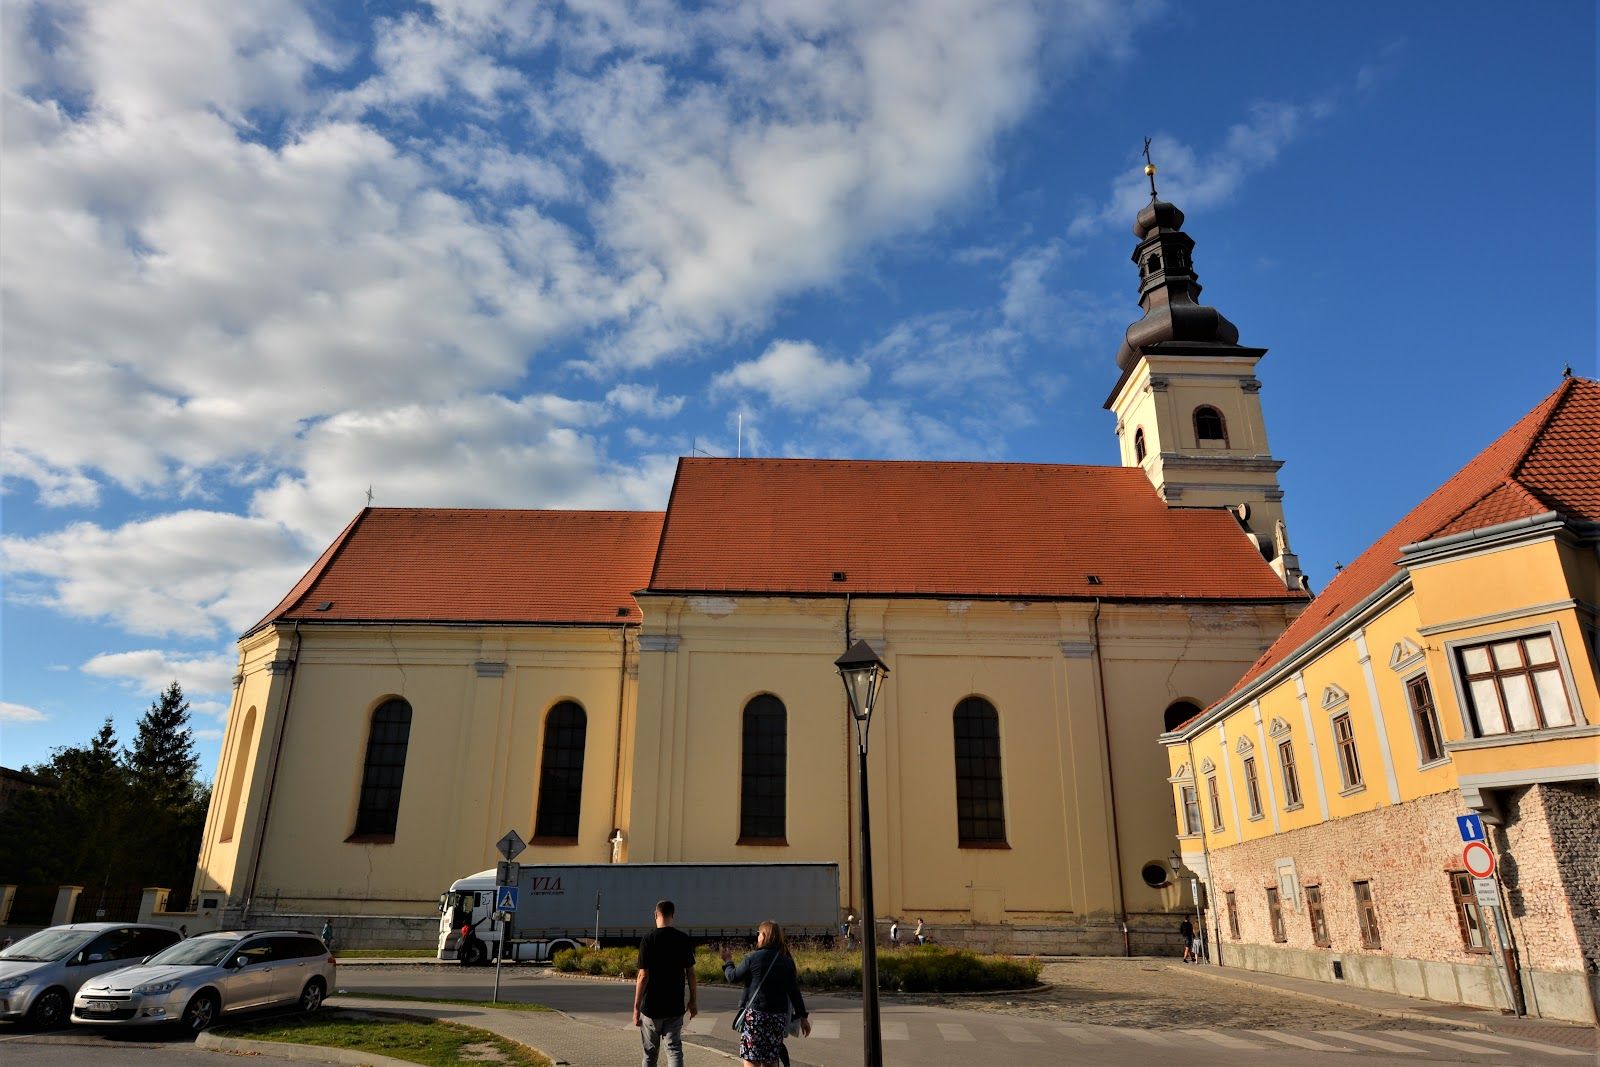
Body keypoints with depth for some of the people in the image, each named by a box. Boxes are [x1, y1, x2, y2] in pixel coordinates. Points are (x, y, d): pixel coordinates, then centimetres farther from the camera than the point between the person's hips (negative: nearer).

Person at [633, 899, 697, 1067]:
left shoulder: (648, 939, -11)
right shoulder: (684, 939, -2)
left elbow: (643, 976, -13)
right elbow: (690, 973, 2)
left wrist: (636, 1007, -7)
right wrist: (693, 1001, 13)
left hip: (651, 1007, -2)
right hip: (675, 1007, 2)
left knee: (650, 1053, 14)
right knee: (674, 1049, 5)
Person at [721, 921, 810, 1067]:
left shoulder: (753, 958, -9)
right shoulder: (787, 961, 4)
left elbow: (733, 976, 1)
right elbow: (794, 991, 5)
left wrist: (727, 962, 21)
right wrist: (803, 1016, 10)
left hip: (754, 1014, -5)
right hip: (778, 1016, 5)